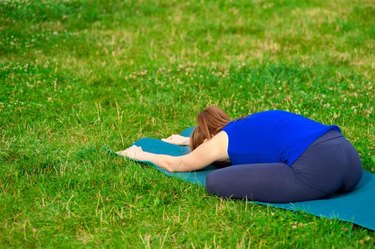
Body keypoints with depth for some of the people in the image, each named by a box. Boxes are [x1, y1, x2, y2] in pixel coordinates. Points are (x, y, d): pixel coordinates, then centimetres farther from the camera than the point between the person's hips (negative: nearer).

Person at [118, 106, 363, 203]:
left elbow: (175, 164, 29)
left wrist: (141, 155, 45)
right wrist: (187, 140, 69)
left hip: (318, 169, -8)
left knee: (215, 181, -5)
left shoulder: (221, 141, 13)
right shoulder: (248, 126, 32)